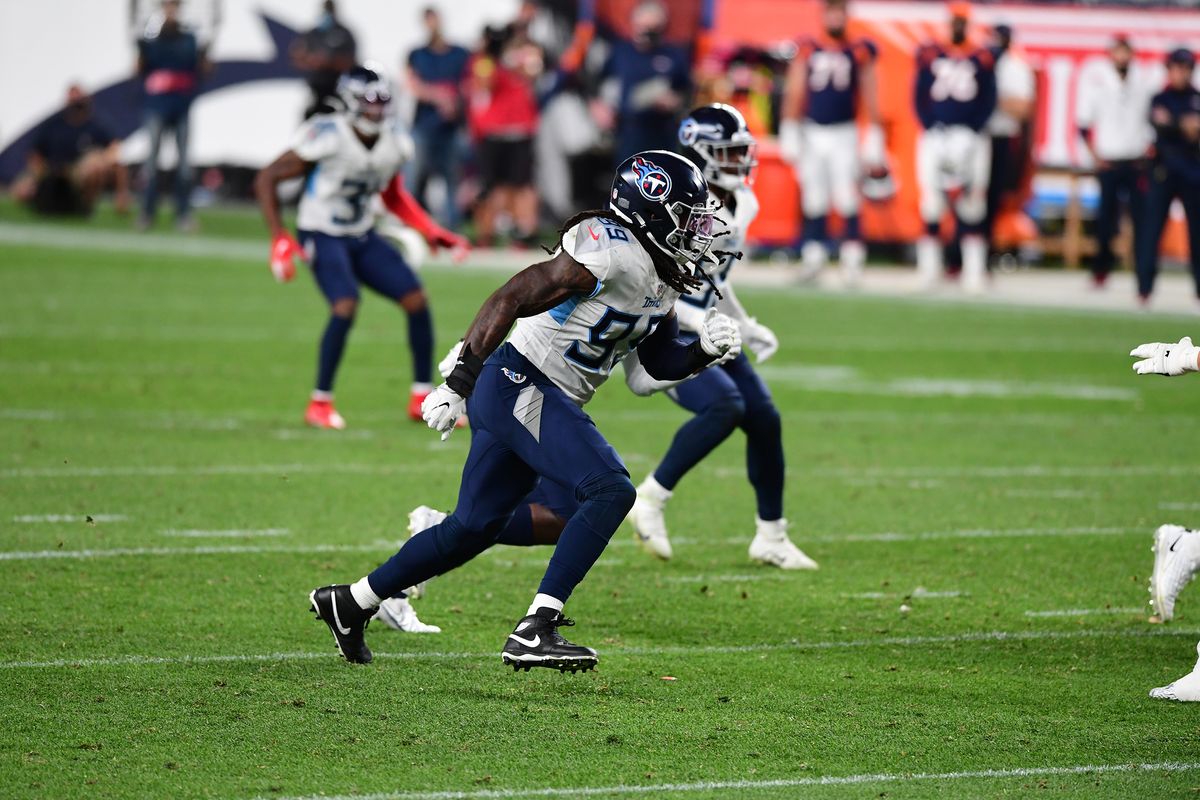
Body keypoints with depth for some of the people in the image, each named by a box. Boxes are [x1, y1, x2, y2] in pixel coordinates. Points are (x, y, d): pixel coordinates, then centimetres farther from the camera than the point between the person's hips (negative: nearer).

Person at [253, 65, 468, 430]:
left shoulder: (394, 143, -3)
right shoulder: (328, 138, -22)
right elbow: (266, 180, -16)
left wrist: (431, 232, 6)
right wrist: (279, 239, -23)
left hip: (362, 236, 7)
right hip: (323, 236, -7)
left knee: (416, 300, -5)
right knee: (346, 306, -27)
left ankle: (423, 398, 8)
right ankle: (320, 404, -13)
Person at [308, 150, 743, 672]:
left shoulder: (664, 280, 11)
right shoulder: (609, 251, -19)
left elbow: (660, 363, 22)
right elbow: (512, 299, -19)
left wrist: (705, 349, 1)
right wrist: (457, 384, -20)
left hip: (546, 403, 10)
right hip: (519, 385, -10)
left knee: (474, 529, 16)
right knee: (610, 490, -21)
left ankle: (350, 603, 30)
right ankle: (534, 631, -24)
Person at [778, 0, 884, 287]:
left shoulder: (860, 53, 2)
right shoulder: (807, 51, 4)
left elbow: (870, 100, 5)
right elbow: (794, 94, 6)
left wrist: (874, 142, 2)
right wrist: (789, 137, 3)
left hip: (844, 134, -1)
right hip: (812, 133, 1)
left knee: (846, 199, -9)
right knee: (814, 201, 3)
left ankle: (852, 259, -6)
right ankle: (813, 256, 11)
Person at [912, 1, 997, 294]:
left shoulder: (982, 59, 4)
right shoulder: (930, 55, 5)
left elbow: (988, 102, 4)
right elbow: (919, 98, 5)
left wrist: (973, 132, -7)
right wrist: (932, 132, -6)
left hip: (970, 138, 0)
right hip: (934, 136, 0)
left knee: (971, 205, -4)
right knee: (931, 203, -4)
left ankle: (973, 270, -2)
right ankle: (929, 269, 2)